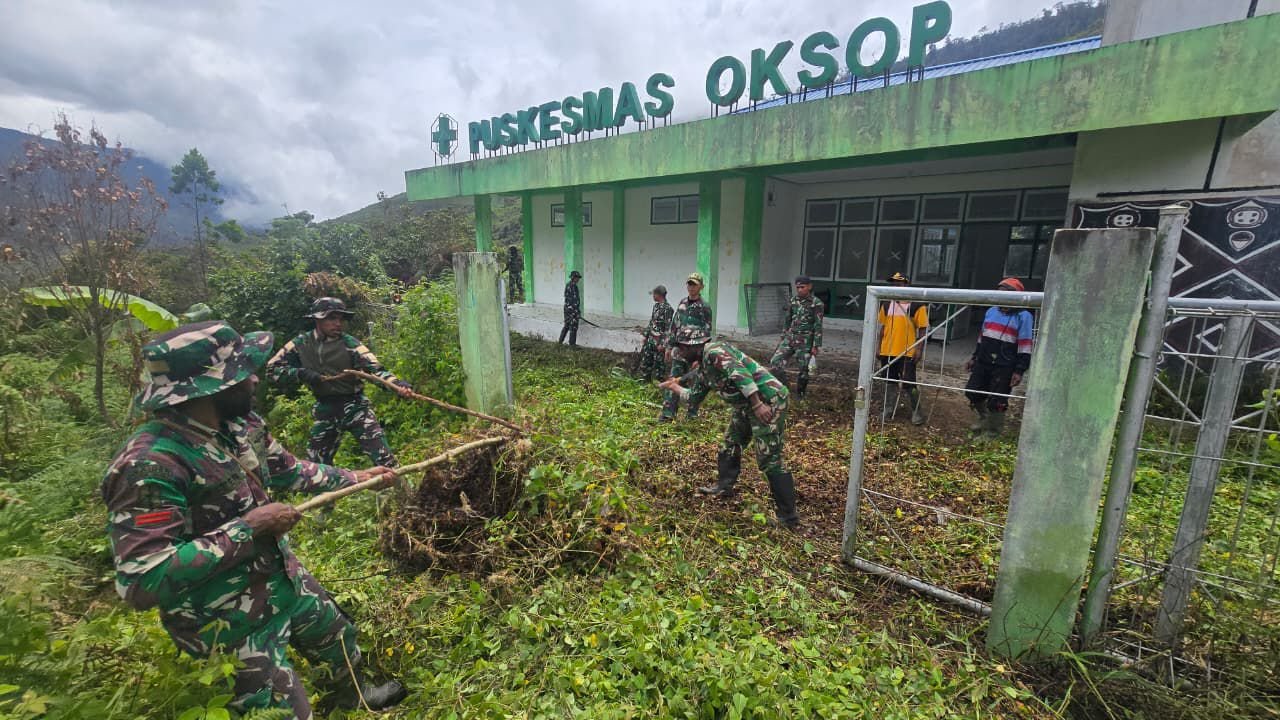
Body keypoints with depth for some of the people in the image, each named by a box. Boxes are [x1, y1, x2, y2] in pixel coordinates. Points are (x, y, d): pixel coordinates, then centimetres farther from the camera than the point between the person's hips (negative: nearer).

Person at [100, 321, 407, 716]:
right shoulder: (150, 463, -32)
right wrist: (247, 528, -29)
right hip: (230, 624, -8)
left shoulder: (242, 424, -7)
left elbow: (289, 470, 11)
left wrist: (357, 477, 13)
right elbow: (141, 582, -32)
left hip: (285, 579, 8)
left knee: (337, 635, 28)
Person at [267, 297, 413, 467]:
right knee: (315, 464, 15)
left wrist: (397, 383, -42)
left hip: (354, 406, -3)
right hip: (324, 410, 3)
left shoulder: (349, 343, -12)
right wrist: (301, 373, -15)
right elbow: (272, 368, 4)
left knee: (384, 459, -9)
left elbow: (375, 369, -22)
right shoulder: (301, 344, -2)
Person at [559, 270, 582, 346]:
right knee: (573, 327, -1)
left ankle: (561, 341, 23)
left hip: (567, 308, 9)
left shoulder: (567, 285, 12)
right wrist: (578, 312, -19)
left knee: (566, 325, 18)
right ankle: (572, 343, 4)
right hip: (573, 309, -9)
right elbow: (575, 300, -21)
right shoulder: (573, 286, -17)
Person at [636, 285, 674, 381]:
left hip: (659, 341, -9)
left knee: (658, 364, 1)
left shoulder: (667, 308, -18)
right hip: (650, 339, 9)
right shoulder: (656, 305, 10)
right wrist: (646, 335, 18)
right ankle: (644, 380, 28)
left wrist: (662, 343, -21)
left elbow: (668, 328, -20)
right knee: (645, 362, 15)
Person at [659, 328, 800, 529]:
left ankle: (789, 518, 1)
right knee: (730, 443, 21)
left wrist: (757, 404, -31)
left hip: (767, 401, -10)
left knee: (769, 460, -8)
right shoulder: (704, 364, 15)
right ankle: (724, 486, 39)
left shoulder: (714, 351, -15)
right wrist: (675, 386, 36)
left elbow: (740, 373, -27)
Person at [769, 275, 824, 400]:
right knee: (775, 362, -6)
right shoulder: (793, 300, 7)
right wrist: (782, 337, 17)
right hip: (790, 337, 5)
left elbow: (818, 326, -9)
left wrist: (816, 346, -11)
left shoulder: (816, 303, -8)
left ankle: (800, 395, 22)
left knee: (803, 369, 3)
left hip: (805, 341, -5)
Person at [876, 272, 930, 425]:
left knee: (909, 384, -3)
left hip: (907, 352, -5)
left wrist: (919, 349, -12)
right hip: (887, 351, 5)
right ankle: (890, 408, 25)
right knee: (892, 381, 14)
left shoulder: (917, 305, -6)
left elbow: (923, 328, -6)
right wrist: (879, 346, 13)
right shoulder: (887, 304, 9)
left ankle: (917, 411, 13)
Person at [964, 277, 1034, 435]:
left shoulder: (1023, 316, -8)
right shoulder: (991, 312, 12)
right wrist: (974, 357, 21)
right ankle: (984, 418, 35)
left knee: (996, 401, 0)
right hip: (983, 363, 6)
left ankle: (993, 431, 19)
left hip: (1004, 368, -6)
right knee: (972, 392, 10)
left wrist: (1019, 371, -14)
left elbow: (1025, 347, -11)